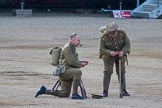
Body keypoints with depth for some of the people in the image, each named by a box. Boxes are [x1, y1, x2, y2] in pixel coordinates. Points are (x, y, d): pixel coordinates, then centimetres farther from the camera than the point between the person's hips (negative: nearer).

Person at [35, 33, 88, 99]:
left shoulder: (72, 48, 20)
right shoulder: (67, 48, -12)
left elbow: (74, 61, 29)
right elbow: (71, 62, -21)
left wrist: (82, 62, 12)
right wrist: (81, 65, -10)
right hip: (64, 71, -10)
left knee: (65, 94, 7)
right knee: (78, 72, -35)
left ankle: (44, 91, 18)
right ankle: (75, 94, -33)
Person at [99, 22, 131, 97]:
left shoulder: (122, 33, -19)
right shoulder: (103, 37, -23)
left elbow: (127, 44, -12)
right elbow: (102, 49, -20)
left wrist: (122, 52, -30)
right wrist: (110, 52, -38)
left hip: (120, 55, 2)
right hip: (108, 56, -2)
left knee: (121, 72, 2)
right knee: (107, 72, -9)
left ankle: (123, 90, 8)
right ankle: (105, 91, -7)